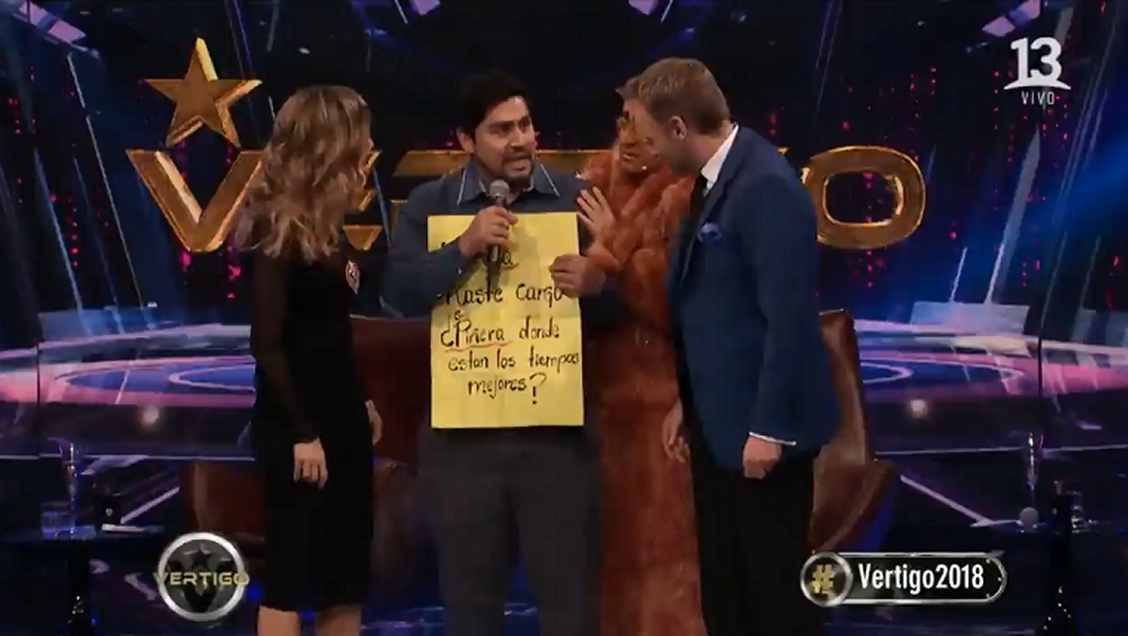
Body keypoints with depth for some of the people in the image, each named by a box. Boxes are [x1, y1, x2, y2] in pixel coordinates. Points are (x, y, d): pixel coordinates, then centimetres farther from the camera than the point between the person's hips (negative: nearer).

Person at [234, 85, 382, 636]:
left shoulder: (327, 226, 9)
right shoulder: (277, 231, -14)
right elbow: (267, 343, -18)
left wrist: (359, 402, 12)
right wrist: (302, 432, -19)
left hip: (340, 420, 9)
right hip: (296, 429, -9)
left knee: (347, 577, 14)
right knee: (290, 578, -1)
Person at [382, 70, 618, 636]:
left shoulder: (575, 198, 4)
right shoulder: (429, 205, 4)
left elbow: (616, 306, 5)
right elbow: (400, 293, -9)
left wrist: (595, 286, -16)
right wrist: (465, 247, -22)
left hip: (557, 428, 0)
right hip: (462, 431, 1)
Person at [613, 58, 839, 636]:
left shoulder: (767, 186, -19)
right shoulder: (711, 180, 10)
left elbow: (788, 317, -22)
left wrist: (769, 428, -20)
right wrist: (688, 403, 18)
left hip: (760, 429, -9)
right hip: (717, 425, 9)